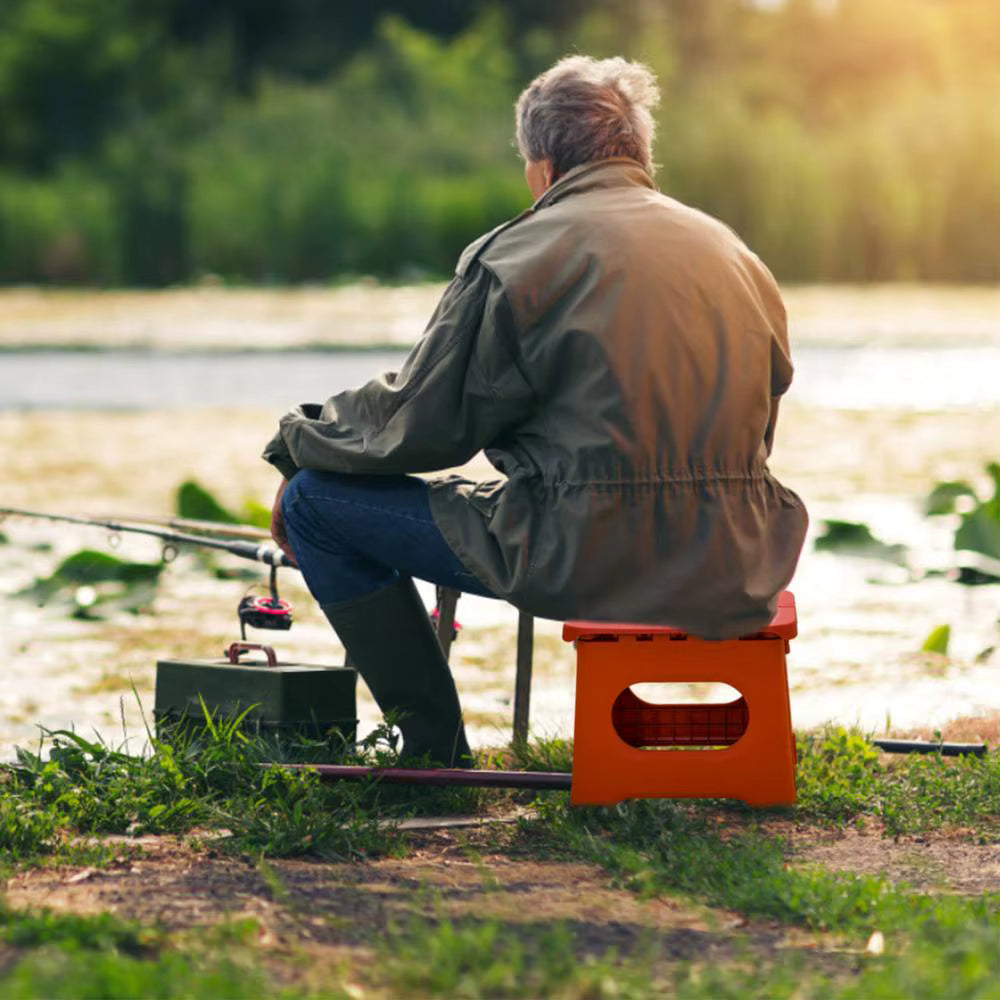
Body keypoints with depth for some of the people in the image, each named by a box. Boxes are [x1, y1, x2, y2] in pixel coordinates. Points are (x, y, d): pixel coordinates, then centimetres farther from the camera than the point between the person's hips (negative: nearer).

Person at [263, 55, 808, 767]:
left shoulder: (519, 256, -4)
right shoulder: (735, 254, 13)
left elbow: (421, 421, 0)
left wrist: (298, 441, 18)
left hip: (587, 561, -7)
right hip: (732, 568, 7)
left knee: (318, 500, 7)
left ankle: (436, 752, 11)